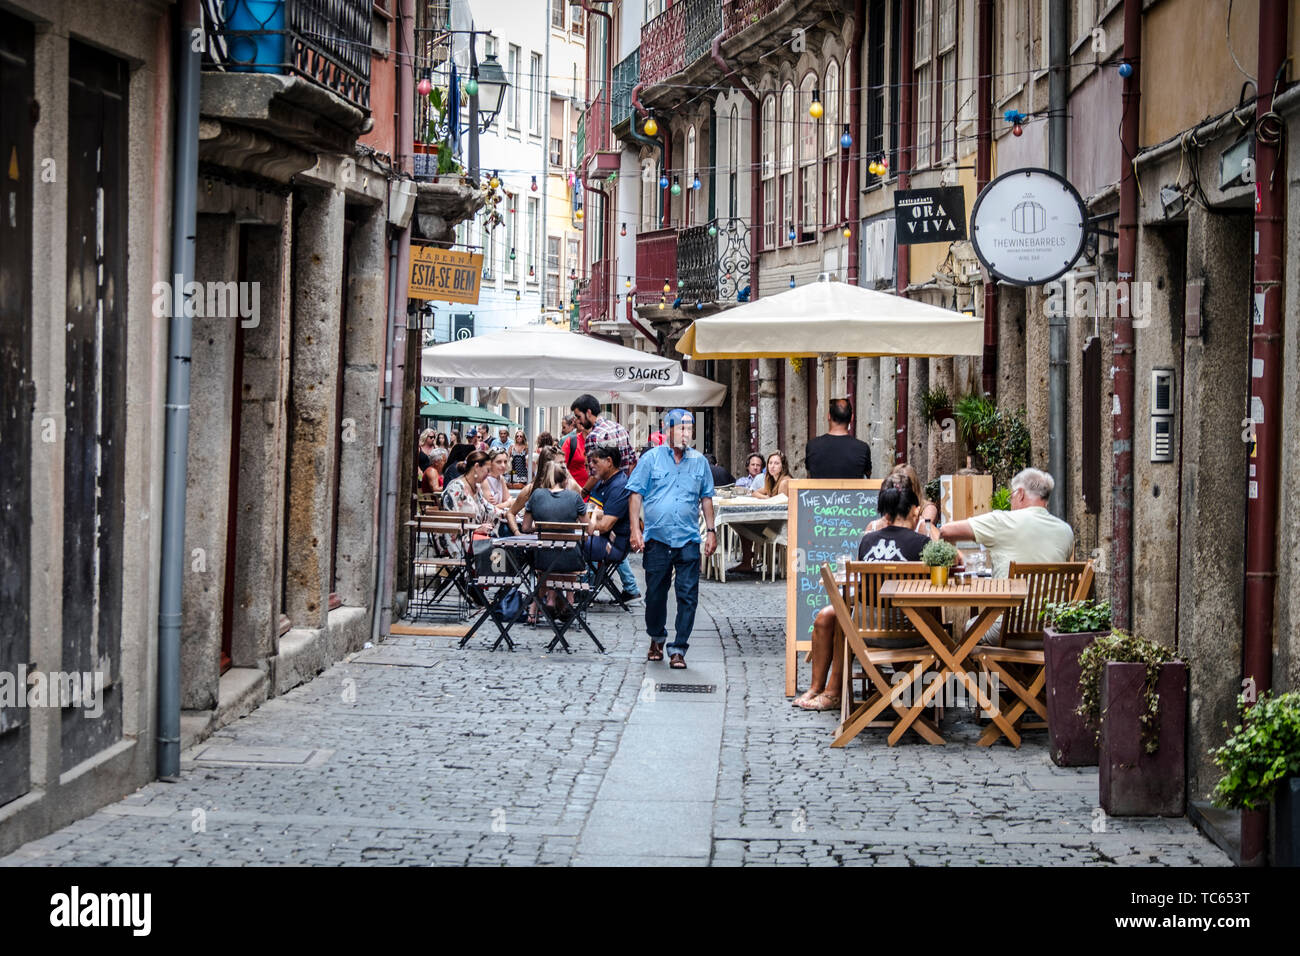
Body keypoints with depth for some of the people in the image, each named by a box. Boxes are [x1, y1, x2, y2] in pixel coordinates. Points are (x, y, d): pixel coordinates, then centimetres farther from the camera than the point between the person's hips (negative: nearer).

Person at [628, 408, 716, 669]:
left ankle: (678, 649, -3)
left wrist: (711, 531, 12)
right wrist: (635, 529, -5)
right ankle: (656, 639, 30)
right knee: (655, 594, 8)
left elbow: (706, 498, 17)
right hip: (656, 538, -1)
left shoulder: (699, 462, 10)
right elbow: (636, 494, 3)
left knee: (688, 596, -6)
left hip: (688, 540, 1)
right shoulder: (651, 459, 3)